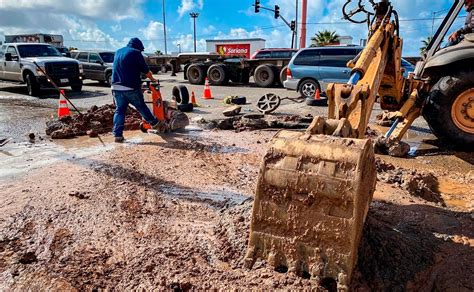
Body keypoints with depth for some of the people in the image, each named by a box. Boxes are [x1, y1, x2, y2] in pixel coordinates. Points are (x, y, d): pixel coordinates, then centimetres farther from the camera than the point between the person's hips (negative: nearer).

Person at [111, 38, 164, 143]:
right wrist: (152, 79, 20)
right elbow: (146, 70, 2)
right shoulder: (136, 53, -2)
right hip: (131, 88, -5)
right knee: (142, 107, 10)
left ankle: (118, 135, 0)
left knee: (119, 111, 6)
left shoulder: (118, 52, 18)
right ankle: (155, 124, 25)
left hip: (116, 87, 5)